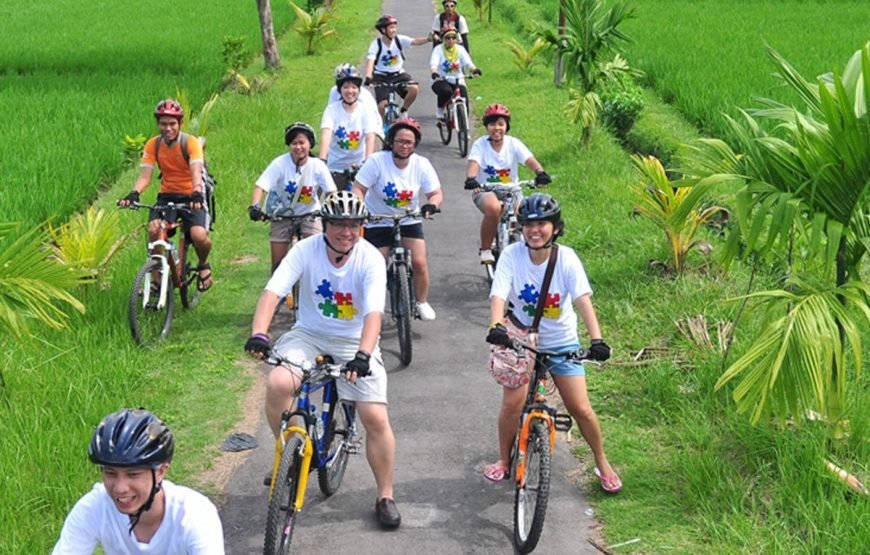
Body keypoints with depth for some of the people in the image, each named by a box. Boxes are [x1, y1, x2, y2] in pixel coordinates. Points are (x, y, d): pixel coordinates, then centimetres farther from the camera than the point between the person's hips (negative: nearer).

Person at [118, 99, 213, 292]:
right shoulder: (153, 144, -3)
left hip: (191, 197, -3)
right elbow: (145, 175, -9)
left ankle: (203, 265, 10)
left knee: (199, 236, -26)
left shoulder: (190, 143, -12)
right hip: (167, 195, 3)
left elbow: (196, 172, -25)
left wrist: (197, 195, -45)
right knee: (154, 229, -26)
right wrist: (134, 194, -30)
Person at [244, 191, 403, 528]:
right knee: (277, 383, -29)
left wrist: (363, 355, -45)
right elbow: (272, 292, -24)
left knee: (376, 418, -11)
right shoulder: (306, 250, -15)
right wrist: (258, 333, -41)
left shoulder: (370, 259, -18)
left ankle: (385, 496, 9)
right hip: (309, 335, 1)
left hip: (355, 342, -1)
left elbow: (373, 313, -29)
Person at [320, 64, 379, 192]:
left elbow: (370, 138, -19)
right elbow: (326, 135, -21)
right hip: (335, 167, 0)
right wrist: (322, 160, -36)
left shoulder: (365, 111, -7)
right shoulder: (331, 110, -7)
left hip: (359, 166, 0)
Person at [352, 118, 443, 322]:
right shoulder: (377, 161, -17)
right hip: (378, 223, -2)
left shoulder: (421, 165, -10)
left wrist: (431, 205, -29)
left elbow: (437, 193, -6)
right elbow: (358, 189, -16)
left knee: (419, 262, -13)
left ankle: (422, 303, 10)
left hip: (409, 222, 2)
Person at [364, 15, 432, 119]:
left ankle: (403, 111, 1)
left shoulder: (399, 39, -9)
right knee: (382, 105, -18)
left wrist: (428, 39, -44)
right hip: (381, 77, -2)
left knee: (414, 88, -23)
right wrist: (368, 77, -46)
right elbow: (370, 60, -28)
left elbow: (415, 41, -24)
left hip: (398, 74, 3)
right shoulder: (376, 44, -16)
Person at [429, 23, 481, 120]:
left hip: (457, 81, 3)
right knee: (446, 91, -37)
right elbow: (433, 63, -18)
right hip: (441, 80, -2)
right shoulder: (438, 49, -2)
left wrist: (474, 70, -34)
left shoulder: (460, 49, 5)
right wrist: (434, 73, -41)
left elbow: (467, 63, -10)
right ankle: (440, 110, -8)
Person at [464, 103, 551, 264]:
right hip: (485, 191, -2)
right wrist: (470, 179, -45)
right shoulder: (480, 145, -7)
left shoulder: (513, 144, -3)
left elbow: (530, 160, -17)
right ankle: (485, 250, -16)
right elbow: (473, 164, -22)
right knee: (494, 208, -36)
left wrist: (540, 173, -39)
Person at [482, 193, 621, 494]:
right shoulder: (512, 255, -17)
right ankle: (503, 461, 15)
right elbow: (498, 295, -27)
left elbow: (583, 299, -27)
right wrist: (496, 326, -47)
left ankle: (603, 463, 22)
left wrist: (596, 339, -40)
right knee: (512, 403, -10)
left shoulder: (566, 258, -17)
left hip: (561, 342, 0)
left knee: (581, 408, 0)